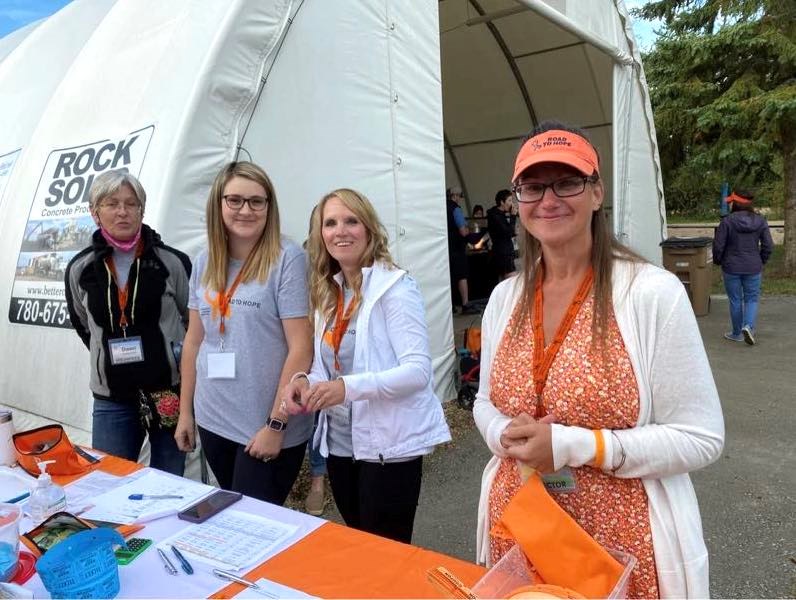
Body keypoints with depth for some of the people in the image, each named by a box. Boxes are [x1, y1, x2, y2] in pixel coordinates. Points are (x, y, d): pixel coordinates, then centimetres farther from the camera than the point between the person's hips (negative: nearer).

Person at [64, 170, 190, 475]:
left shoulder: (172, 262, -8)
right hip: (111, 398, 2)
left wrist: (182, 361, 4)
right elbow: (83, 325, 16)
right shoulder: (80, 269, 1)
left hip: (170, 391, -2)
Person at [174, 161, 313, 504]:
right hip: (212, 421, 6)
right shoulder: (205, 262, 4)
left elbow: (301, 348, -15)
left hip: (268, 427, -5)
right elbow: (194, 340, 11)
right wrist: (185, 411, 12)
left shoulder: (287, 259, -13)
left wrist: (276, 424, -15)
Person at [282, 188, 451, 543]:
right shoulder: (327, 292, 8)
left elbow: (418, 370, -21)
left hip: (388, 446, -7)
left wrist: (349, 387, -33)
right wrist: (306, 380, -9)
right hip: (339, 444, 7)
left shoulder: (394, 286, -14)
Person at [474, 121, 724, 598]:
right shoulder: (505, 298, 0)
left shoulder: (654, 292, -15)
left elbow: (701, 438, -13)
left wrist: (573, 446, -22)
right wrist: (507, 435, -12)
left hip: (622, 545, -4)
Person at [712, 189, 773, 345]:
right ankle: (748, 325, -9)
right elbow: (768, 246, 1)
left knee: (735, 300, 10)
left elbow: (718, 245, -11)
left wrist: (718, 261, 6)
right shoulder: (760, 221, -1)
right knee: (752, 299, 14)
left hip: (731, 268, -2)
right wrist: (761, 261, 15)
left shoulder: (727, 221, -12)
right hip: (753, 268, 2)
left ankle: (737, 333, 19)